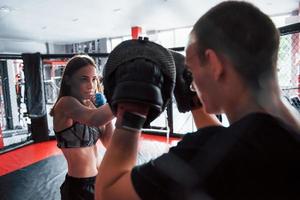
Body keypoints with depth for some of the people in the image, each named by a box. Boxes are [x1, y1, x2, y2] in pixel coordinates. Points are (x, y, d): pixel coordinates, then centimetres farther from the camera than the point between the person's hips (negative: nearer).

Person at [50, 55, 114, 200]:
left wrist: (106, 110, -8)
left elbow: (108, 143, 2)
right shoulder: (65, 103, -19)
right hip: (79, 187, -7)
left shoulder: (88, 105, 2)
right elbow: (95, 119, -41)